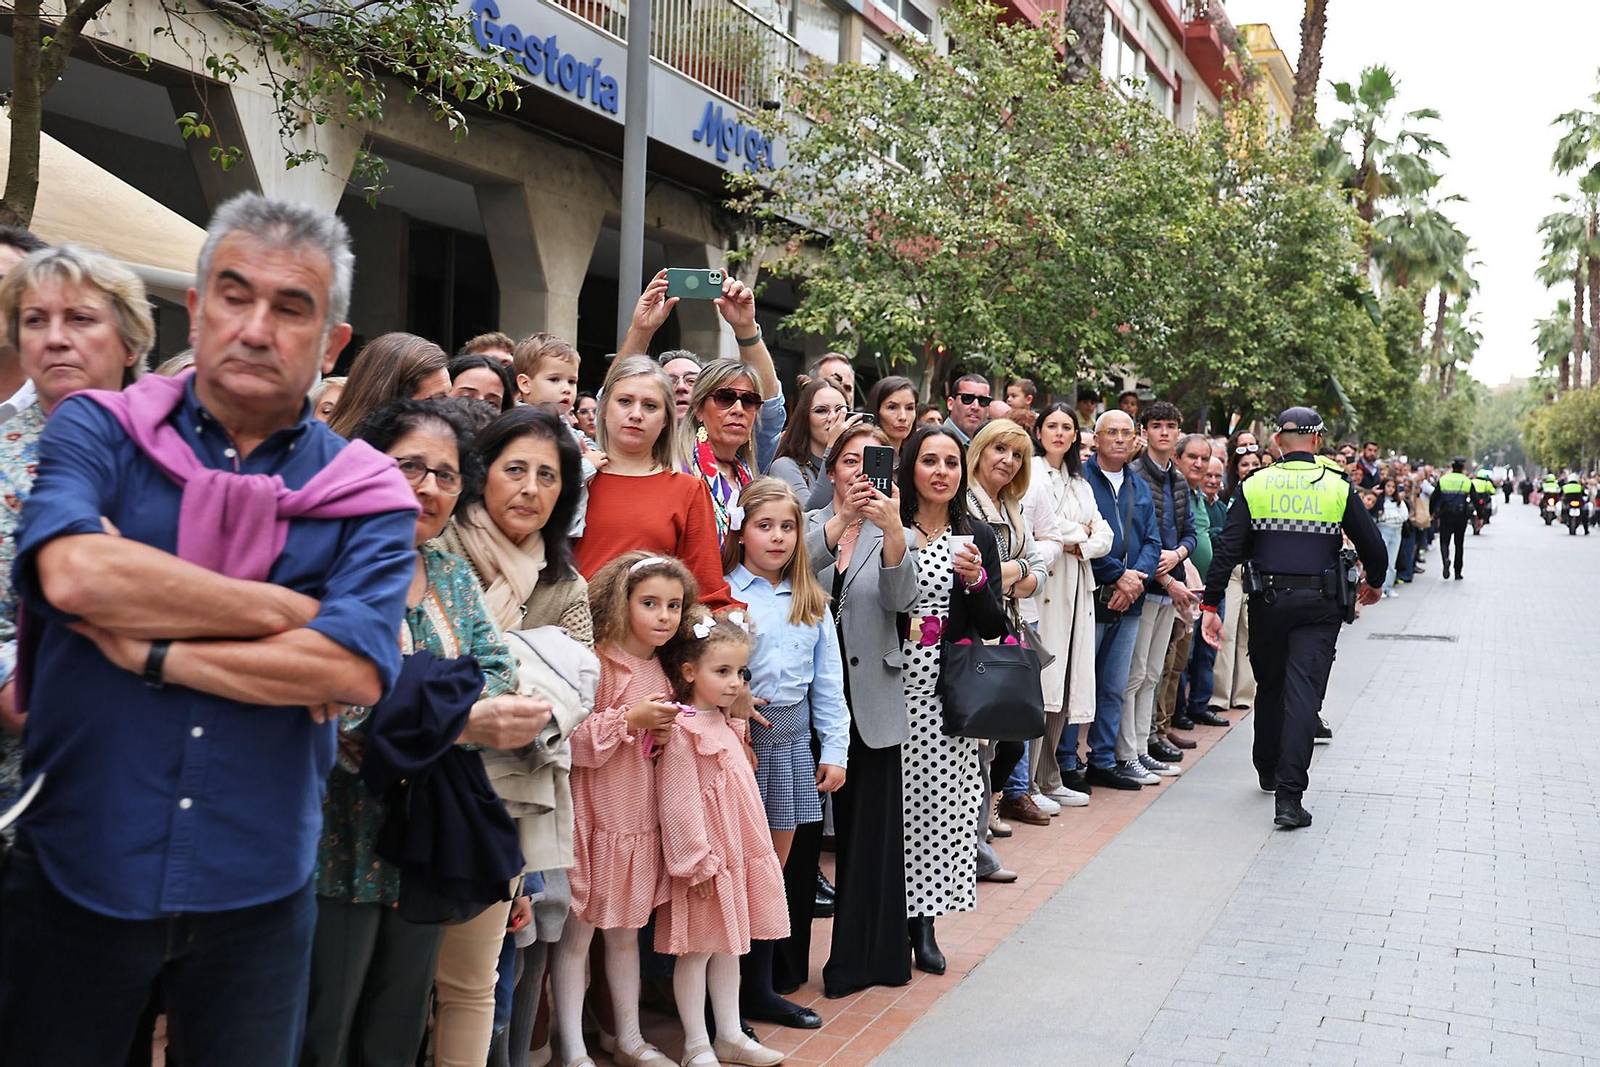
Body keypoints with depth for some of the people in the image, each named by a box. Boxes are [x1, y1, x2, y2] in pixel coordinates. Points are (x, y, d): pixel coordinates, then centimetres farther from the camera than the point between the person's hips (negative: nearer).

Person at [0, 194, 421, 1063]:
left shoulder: (367, 494, -2)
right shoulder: (96, 430, -3)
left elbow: (357, 670, -17)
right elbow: (70, 570, -23)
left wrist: (149, 652, -16)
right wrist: (288, 611, -17)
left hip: (256, 893, 1)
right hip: (71, 876, 0)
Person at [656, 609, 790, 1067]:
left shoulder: (727, 723, 10)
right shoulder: (683, 729, -17)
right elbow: (679, 803, -19)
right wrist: (699, 862, -19)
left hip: (738, 853, 9)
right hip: (705, 859, -9)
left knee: (729, 944, 16)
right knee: (697, 950, 2)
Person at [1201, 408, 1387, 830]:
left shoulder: (1255, 486, 1)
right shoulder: (1339, 487, -1)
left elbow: (1227, 549, -6)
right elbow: (1374, 549, 2)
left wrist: (1211, 605, -5)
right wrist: (1374, 584, 23)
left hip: (1267, 603, 2)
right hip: (1318, 605, -2)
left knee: (1269, 687, 19)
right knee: (1303, 693, -4)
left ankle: (1268, 772, 36)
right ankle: (1288, 796, -12)